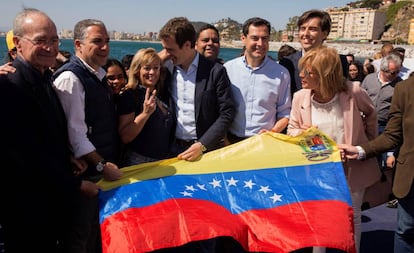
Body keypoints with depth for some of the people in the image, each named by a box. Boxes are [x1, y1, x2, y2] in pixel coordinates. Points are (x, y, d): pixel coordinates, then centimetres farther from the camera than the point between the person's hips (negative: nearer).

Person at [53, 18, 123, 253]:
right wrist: (102, 165, -18)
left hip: (104, 168, 9)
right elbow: (74, 133, -21)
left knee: (98, 233, 21)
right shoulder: (70, 78, -17)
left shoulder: (99, 74, 11)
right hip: (86, 173, -8)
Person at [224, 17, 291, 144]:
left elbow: (284, 114, 9)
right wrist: (224, 139, -2)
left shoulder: (281, 73, 5)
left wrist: (272, 132, -7)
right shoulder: (227, 68, 5)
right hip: (232, 142, 0)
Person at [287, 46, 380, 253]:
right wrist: (300, 133, -22)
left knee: (352, 217, 17)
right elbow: (292, 130, 1)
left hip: (352, 168, -1)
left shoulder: (352, 92, -19)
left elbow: (370, 114, 3)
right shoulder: (300, 97, -13)